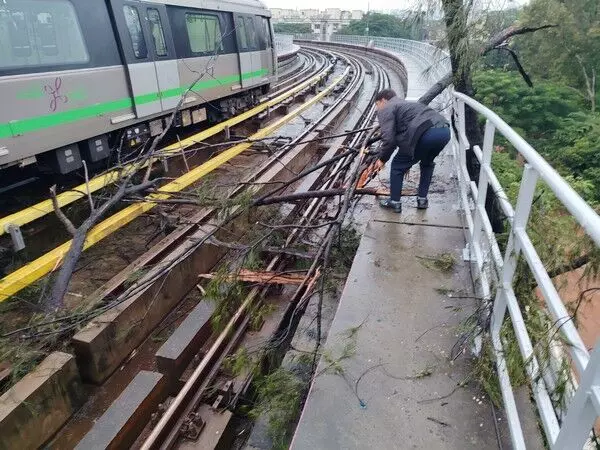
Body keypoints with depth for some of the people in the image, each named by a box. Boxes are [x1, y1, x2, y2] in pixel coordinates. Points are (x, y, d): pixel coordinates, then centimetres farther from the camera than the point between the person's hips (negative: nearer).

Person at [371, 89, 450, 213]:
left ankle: (394, 202, 22)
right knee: (427, 163, 34)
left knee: (397, 166, 13)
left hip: (425, 134, -8)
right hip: (444, 131, 8)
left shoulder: (386, 110, 10)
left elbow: (388, 139, -4)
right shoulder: (405, 104, 37)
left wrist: (382, 159, 10)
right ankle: (422, 199, 36)